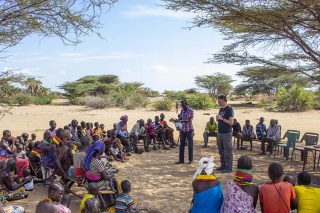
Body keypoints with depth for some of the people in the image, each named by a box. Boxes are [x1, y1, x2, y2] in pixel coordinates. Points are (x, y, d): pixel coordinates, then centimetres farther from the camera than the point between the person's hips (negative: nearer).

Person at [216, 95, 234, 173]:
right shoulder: (221, 109, 14)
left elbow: (231, 122, -17)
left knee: (228, 151, -3)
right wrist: (218, 119, 1)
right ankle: (223, 165, 22)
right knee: (221, 151, 12)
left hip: (227, 134, -8)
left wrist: (222, 118, -18)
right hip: (220, 133, 8)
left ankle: (229, 167, 3)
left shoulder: (229, 109, -10)